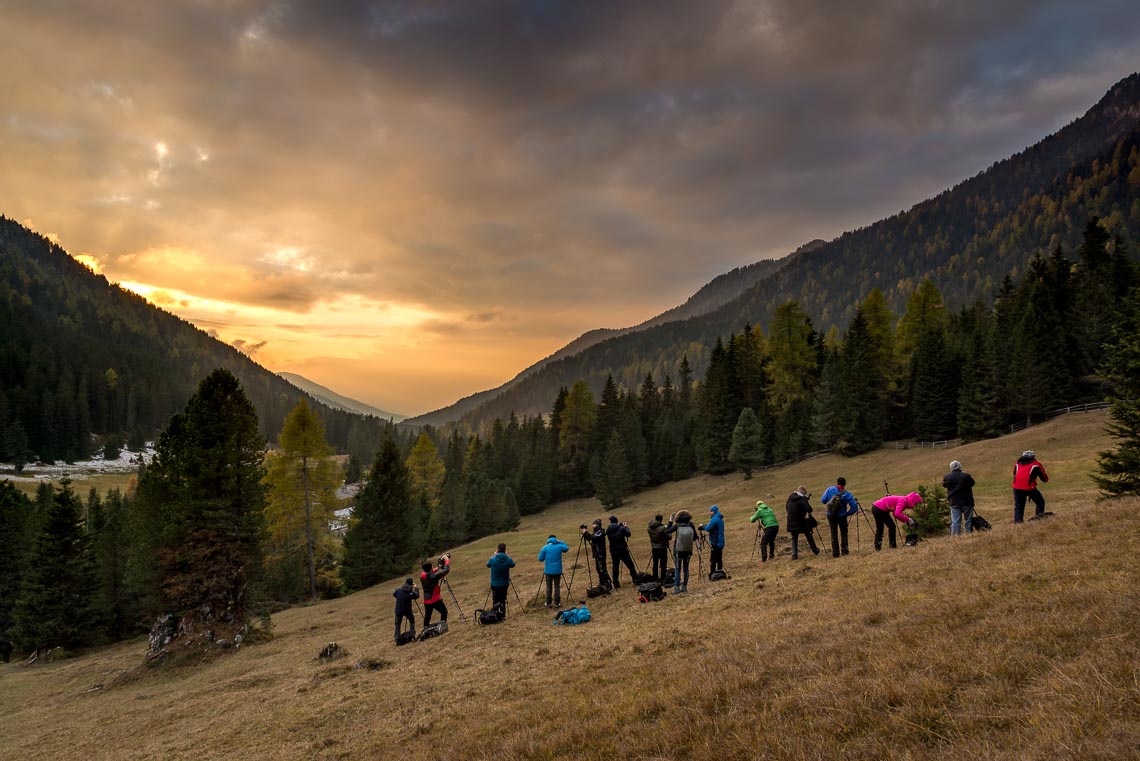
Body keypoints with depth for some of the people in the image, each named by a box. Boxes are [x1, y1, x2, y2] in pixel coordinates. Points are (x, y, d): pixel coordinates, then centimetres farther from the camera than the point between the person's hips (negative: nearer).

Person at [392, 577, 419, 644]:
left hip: (398, 610, 1)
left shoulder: (398, 590, -5)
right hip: (407, 610, -1)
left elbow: (394, 594, 13)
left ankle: (397, 639, 1)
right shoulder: (411, 592, -10)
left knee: (397, 624, 11)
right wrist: (415, 588, 18)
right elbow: (417, 596, 8)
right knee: (412, 621, 21)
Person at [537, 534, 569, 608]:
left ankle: (548, 603, 13)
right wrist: (560, 541, 13)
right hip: (557, 570, 0)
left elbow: (540, 559, -1)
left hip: (548, 571, 0)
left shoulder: (545, 548, -5)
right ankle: (557, 603, 8)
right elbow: (567, 548, 18)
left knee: (549, 587, 9)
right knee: (557, 587, 7)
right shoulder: (559, 546, -3)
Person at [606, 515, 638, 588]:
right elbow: (629, 534, -1)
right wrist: (626, 527, 15)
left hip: (614, 551, 3)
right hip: (623, 550, -2)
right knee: (630, 565, 8)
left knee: (615, 568, 11)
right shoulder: (621, 528, -13)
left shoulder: (608, 530, -5)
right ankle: (636, 580, 6)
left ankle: (616, 584, 12)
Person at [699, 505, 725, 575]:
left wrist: (702, 525, 0)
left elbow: (708, 528, -18)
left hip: (715, 542, -10)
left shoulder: (715, 519, -15)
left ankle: (711, 575, -8)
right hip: (720, 542, 10)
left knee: (712, 559, -7)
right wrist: (703, 526, 7)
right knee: (719, 559, 13)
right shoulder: (720, 519, 16)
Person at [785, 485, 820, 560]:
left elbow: (787, 507, 19)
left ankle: (794, 555, 3)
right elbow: (809, 509, -24)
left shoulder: (790, 498, 6)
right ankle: (815, 550, 30)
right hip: (801, 522, -5)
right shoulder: (802, 499, -16)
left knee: (794, 538, 11)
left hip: (791, 522, 5)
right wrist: (809, 512, -1)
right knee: (809, 535, 16)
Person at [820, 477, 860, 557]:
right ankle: (844, 550, 13)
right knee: (843, 533, 19)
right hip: (842, 516, -1)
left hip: (831, 515, 1)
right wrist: (847, 513, 2)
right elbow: (854, 507, -11)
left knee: (834, 534, 10)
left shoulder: (830, 489, -9)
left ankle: (835, 552, 7)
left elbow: (823, 500, -8)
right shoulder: (847, 494, -9)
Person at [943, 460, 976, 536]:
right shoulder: (966, 476, -9)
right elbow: (972, 483, 8)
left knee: (955, 521, 2)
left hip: (954, 502, 1)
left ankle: (955, 535, -2)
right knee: (968, 520, 10)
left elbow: (944, 485, 12)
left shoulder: (947, 477, -4)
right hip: (967, 501, -1)